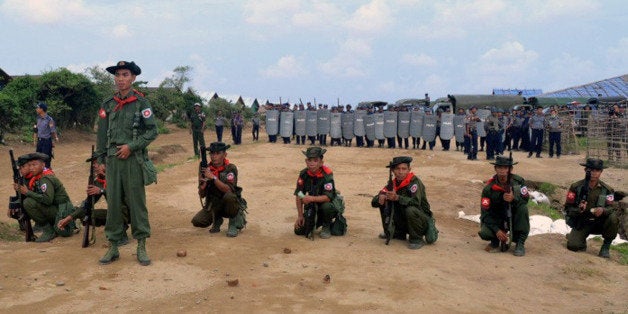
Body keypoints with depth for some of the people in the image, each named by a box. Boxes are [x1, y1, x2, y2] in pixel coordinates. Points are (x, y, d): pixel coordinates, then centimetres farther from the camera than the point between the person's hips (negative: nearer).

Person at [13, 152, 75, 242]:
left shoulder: (46, 178, -17)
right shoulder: (36, 177, 11)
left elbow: (48, 199, -27)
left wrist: (28, 192, -20)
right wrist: (20, 189, -6)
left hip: (61, 210, -9)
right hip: (54, 208, 9)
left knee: (29, 203, -20)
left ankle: (49, 231, -10)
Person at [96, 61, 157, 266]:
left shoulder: (141, 103, -1)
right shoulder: (108, 105, 10)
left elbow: (152, 131, -5)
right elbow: (102, 134, 13)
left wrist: (131, 146, -13)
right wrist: (99, 160, 11)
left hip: (134, 159, -4)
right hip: (112, 160, 4)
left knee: (137, 202, 1)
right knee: (113, 203, 7)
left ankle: (141, 247, 9)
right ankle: (113, 247, 16)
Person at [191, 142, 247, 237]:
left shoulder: (231, 168, -15)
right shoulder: (207, 169, -4)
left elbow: (228, 190, -30)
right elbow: (202, 195, -2)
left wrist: (213, 177, -35)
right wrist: (202, 187, -24)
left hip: (229, 205, -4)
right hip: (213, 205, 4)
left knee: (229, 196, -35)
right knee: (197, 221, -17)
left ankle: (234, 223, -11)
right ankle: (217, 220, 15)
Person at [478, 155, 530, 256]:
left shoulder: (518, 181, -11)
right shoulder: (488, 188, -15)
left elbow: (526, 199, -19)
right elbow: (485, 213, -15)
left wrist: (514, 198, -41)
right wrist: (497, 230, -27)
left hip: (514, 218, 1)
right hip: (496, 219, -1)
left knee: (522, 206, -29)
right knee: (484, 233, -30)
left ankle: (520, 243, -18)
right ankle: (495, 241, 9)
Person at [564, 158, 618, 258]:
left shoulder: (607, 189, -4)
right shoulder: (576, 187, -9)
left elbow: (611, 208, -7)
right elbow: (568, 208, -8)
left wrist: (603, 210, -30)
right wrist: (578, 210, -30)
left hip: (599, 223, 2)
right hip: (580, 224, -2)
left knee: (613, 218, -30)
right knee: (573, 246, -26)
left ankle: (606, 246, -7)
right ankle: (582, 241, 14)